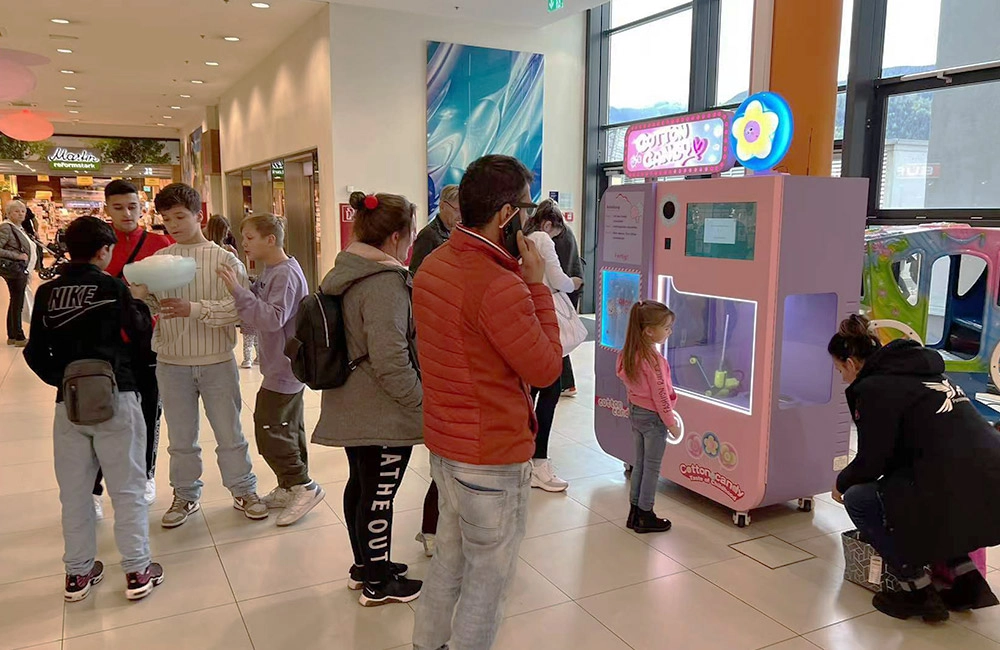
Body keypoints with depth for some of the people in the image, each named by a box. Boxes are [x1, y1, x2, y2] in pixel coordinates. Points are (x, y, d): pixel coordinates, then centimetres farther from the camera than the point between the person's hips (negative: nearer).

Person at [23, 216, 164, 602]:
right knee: (127, 488, 5)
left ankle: (78, 574, 24)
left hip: (68, 402, 4)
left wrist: (60, 379, 18)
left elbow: (35, 352, 6)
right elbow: (141, 331, -1)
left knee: (74, 491, 14)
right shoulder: (111, 286, -8)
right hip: (115, 396, -4)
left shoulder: (47, 292, 4)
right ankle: (137, 571, 10)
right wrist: (138, 301, 14)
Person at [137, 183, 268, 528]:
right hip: (172, 363, 3)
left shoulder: (224, 259, -8)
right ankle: (185, 495, 31)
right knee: (181, 438, 14)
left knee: (230, 433, 11)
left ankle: (243, 490, 28)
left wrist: (194, 309, -27)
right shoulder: (158, 261, 3)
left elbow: (238, 307, -17)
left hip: (217, 362, -2)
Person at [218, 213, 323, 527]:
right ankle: (291, 489, 27)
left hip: (284, 370, -10)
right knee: (290, 429, 16)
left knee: (270, 432, -5)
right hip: (287, 368, 10)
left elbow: (272, 318, -30)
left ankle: (303, 486, 4)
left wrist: (238, 291, -31)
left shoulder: (286, 274, -20)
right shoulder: (270, 272, 11)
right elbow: (258, 306, 12)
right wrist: (238, 287, 0)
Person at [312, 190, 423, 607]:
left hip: (350, 407, 10)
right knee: (379, 494, 4)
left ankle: (364, 565, 38)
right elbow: (391, 362, -27)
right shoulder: (385, 282, -23)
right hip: (383, 413, -10)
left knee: (360, 485, 21)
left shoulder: (345, 273, 8)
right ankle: (378, 584, 20)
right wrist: (422, 401, -15)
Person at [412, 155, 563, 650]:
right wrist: (537, 284, -13)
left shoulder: (432, 265, 3)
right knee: (489, 574, 11)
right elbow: (546, 368, -18)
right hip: (492, 454, -9)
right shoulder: (501, 286, -27)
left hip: (442, 441, 9)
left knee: (450, 556, 25)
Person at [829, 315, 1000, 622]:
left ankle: (920, 591, 11)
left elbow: (871, 461, -4)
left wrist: (842, 483, 18)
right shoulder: (918, 371, 20)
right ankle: (968, 580, 26)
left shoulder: (875, 388, -6)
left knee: (857, 499, 8)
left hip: (963, 497, -9)